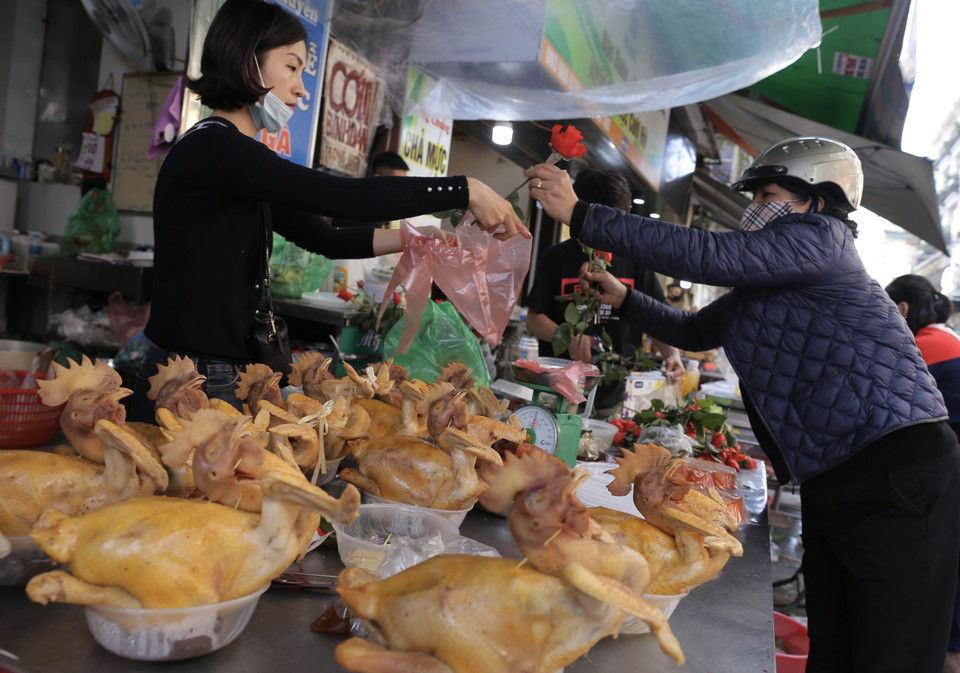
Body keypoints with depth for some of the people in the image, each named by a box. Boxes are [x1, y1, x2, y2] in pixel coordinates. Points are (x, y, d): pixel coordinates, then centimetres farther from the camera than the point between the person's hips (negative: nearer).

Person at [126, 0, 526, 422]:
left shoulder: (240, 161, 13)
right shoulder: (210, 149, -17)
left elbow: (325, 238, 14)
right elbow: (344, 197, -24)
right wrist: (466, 191, -18)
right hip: (189, 386, -9)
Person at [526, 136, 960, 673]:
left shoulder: (819, 236, -9)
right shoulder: (758, 289, 18)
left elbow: (704, 254, -21)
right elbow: (694, 331, 29)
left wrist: (581, 215, -18)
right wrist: (625, 299, 16)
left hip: (898, 473, -9)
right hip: (831, 485, 9)